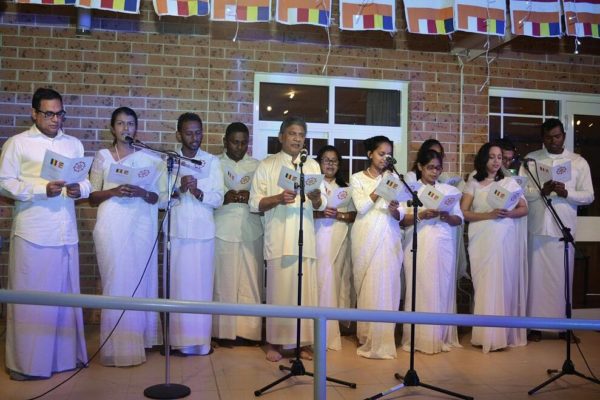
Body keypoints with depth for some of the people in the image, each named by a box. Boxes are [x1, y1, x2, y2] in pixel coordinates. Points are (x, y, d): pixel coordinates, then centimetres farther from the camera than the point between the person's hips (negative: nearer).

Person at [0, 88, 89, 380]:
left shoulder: (74, 144, 15)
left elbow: (85, 181, 13)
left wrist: (79, 189, -9)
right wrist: (42, 189, -16)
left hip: (65, 232, 4)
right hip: (32, 232, -4)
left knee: (65, 294, 10)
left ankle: (65, 355, 21)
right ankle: (26, 362, 11)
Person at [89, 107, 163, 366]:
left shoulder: (147, 158, 10)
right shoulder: (102, 157, 7)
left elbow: (156, 197, 9)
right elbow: (92, 197, 6)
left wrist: (140, 192, -11)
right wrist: (113, 192, -12)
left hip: (140, 225, 2)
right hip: (112, 226, -2)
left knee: (140, 281, 4)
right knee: (116, 282, -5)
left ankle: (139, 339, 16)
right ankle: (118, 346, 1)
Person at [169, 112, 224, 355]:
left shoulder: (212, 162, 7)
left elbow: (218, 199, 1)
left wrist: (198, 192, -17)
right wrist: (179, 189, -17)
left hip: (203, 233, 1)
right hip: (177, 232, 0)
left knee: (202, 285, 2)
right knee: (178, 285, 0)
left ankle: (202, 340, 10)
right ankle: (179, 340, 8)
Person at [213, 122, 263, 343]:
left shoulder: (257, 166, 13)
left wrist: (251, 197, -10)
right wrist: (224, 198, -13)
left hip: (251, 232, 2)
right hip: (223, 231, -1)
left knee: (251, 282, 1)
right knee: (224, 282, -1)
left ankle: (250, 330, 9)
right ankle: (224, 331, 8)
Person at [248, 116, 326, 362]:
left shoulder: (313, 165, 16)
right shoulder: (266, 165, 7)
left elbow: (321, 205, 10)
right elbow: (254, 203, -1)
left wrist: (316, 198, -12)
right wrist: (278, 199, -17)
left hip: (305, 238, 3)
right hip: (278, 239, -2)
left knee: (305, 290, 1)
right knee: (279, 290, -2)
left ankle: (303, 342, 11)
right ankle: (275, 343, 9)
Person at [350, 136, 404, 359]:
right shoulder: (357, 178, 7)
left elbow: (401, 215, 6)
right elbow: (361, 207, -8)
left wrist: (394, 211, -17)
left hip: (389, 238, 2)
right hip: (366, 238, -2)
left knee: (386, 287, -2)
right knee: (368, 287, -2)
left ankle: (382, 339, 7)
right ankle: (369, 338, 8)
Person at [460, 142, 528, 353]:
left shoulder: (510, 182, 11)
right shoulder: (473, 183, 6)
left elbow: (524, 209, 9)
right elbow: (463, 213, -2)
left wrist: (509, 213, -11)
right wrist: (489, 215, -14)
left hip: (507, 240, 2)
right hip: (483, 240, -1)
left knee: (505, 284, 1)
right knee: (486, 285, -4)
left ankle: (504, 333, 8)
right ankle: (487, 334, 2)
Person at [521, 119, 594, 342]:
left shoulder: (579, 162, 6)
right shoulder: (531, 159, 5)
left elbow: (589, 196, 4)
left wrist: (566, 193, -14)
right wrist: (541, 191, -18)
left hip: (564, 228, 1)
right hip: (538, 227, -1)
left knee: (562, 276, 6)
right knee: (537, 275, 2)